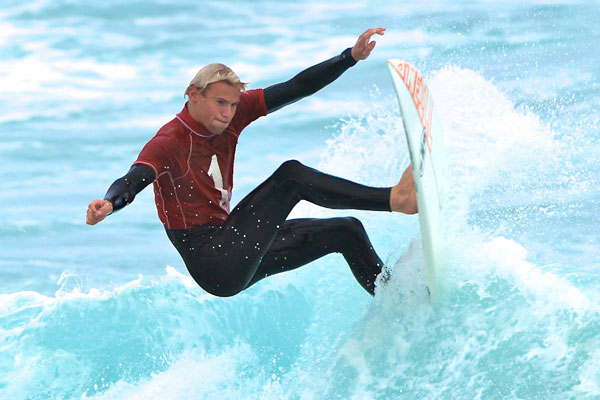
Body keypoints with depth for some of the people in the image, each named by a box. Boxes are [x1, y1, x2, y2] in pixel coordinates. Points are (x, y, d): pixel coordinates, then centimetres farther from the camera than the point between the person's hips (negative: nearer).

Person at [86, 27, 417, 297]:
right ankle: (394, 199, -19)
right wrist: (108, 204, -57)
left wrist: (352, 56, -5)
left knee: (346, 231, 12)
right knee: (291, 175, -19)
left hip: (233, 246, 9)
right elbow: (133, 181, -34)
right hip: (213, 264, -9)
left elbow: (295, 89, 1)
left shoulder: (233, 113, 1)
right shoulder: (169, 143, -18)